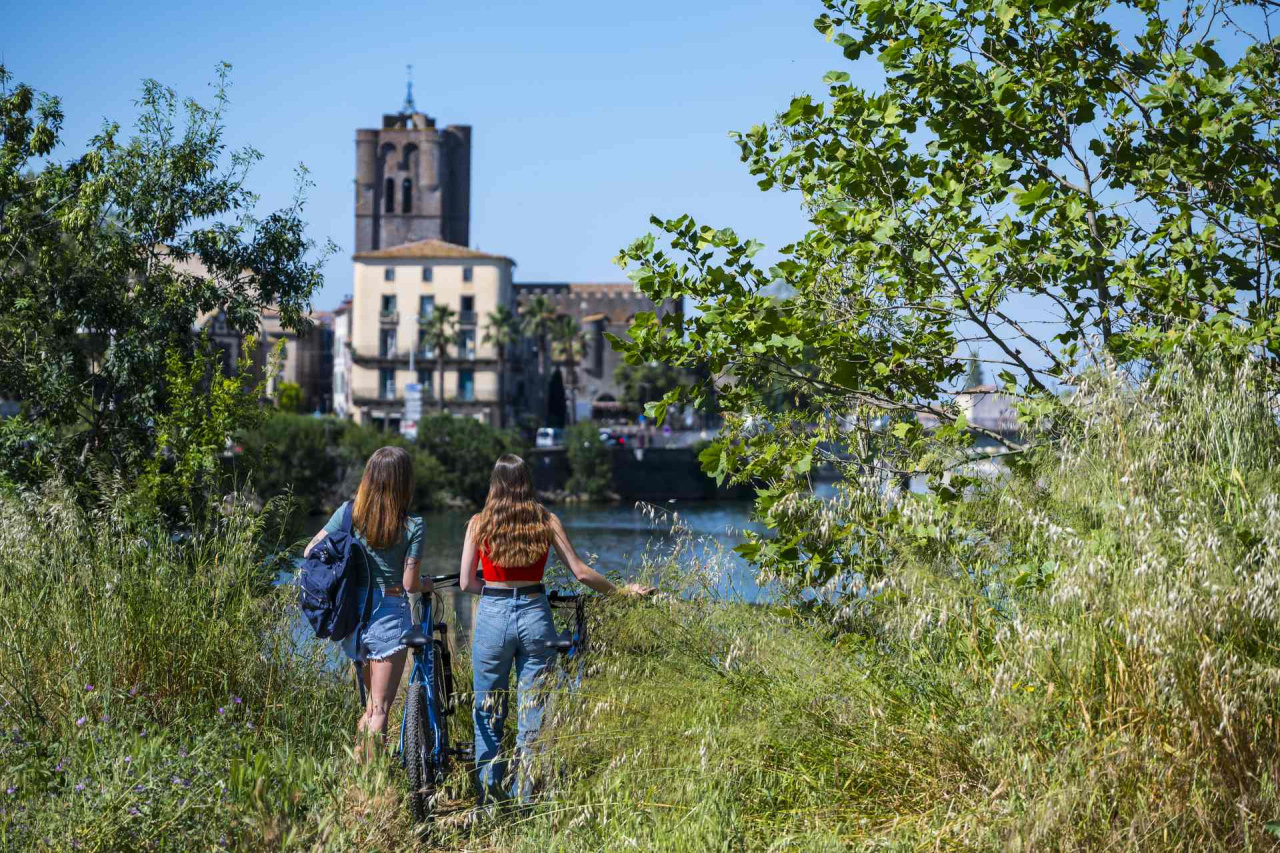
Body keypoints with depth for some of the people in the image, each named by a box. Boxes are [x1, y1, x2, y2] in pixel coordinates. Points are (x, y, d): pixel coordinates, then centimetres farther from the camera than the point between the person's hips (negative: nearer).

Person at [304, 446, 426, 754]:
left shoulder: (350, 512, 0)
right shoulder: (412, 526, -10)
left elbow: (311, 551, -1)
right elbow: (410, 584, -10)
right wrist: (427, 585, 13)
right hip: (389, 616, -5)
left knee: (372, 702, 22)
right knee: (380, 708, 0)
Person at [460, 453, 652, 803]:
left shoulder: (479, 522, -1)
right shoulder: (545, 520, 1)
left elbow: (466, 583, -1)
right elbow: (580, 571, 0)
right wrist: (622, 591, 11)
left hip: (493, 616, -1)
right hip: (535, 615, 1)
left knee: (488, 713, 10)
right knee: (533, 713, 7)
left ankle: (489, 795, 11)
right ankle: (524, 797, 9)